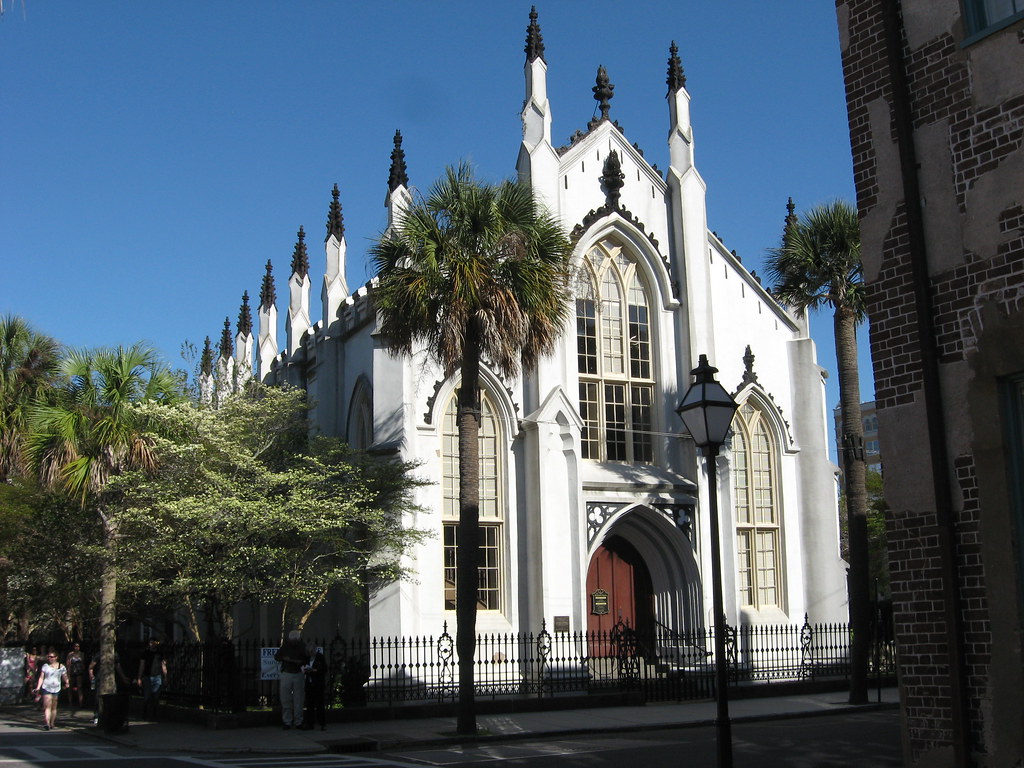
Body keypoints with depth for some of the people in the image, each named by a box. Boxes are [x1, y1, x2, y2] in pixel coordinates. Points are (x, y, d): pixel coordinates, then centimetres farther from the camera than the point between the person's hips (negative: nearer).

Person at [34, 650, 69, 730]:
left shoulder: (61, 667, 7)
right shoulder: (45, 666, 7)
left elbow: (64, 677, 12)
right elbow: (41, 678, 5)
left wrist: (67, 682, -7)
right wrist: (38, 687, -5)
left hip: (56, 689, 1)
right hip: (46, 688, -1)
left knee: (54, 707, 7)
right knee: (47, 706, -12)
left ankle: (52, 723, 16)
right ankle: (47, 723, -20)